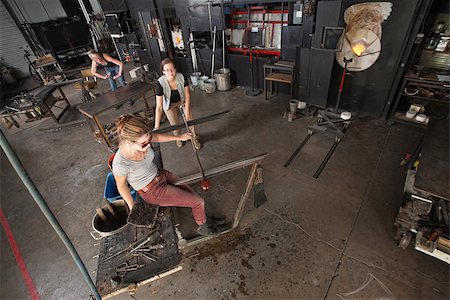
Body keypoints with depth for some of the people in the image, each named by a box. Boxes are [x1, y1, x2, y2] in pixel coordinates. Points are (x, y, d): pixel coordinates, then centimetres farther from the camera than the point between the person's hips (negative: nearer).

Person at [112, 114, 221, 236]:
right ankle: (203, 226, 33)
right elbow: (121, 184, -15)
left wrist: (179, 137, 12)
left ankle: (205, 219, 44)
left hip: (160, 174, 6)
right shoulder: (120, 163, -35)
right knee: (198, 201, 1)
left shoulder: (141, 140, -22)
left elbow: (157, 137, 1)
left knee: (193, 196, 15)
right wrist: (132, 206, -1)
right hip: (153, 191, -5)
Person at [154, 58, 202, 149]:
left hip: (182, 101, 1)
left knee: (190, 120, 1)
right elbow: (159, 107, -36)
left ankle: (194, 138, 29)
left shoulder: (182, 77, -31)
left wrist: (187, 110, -20)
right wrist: (156, 127, -40)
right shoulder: (160, 83, -36)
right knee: (174, 124, 11)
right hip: (170, 105, -1)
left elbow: (187, 95, -16)